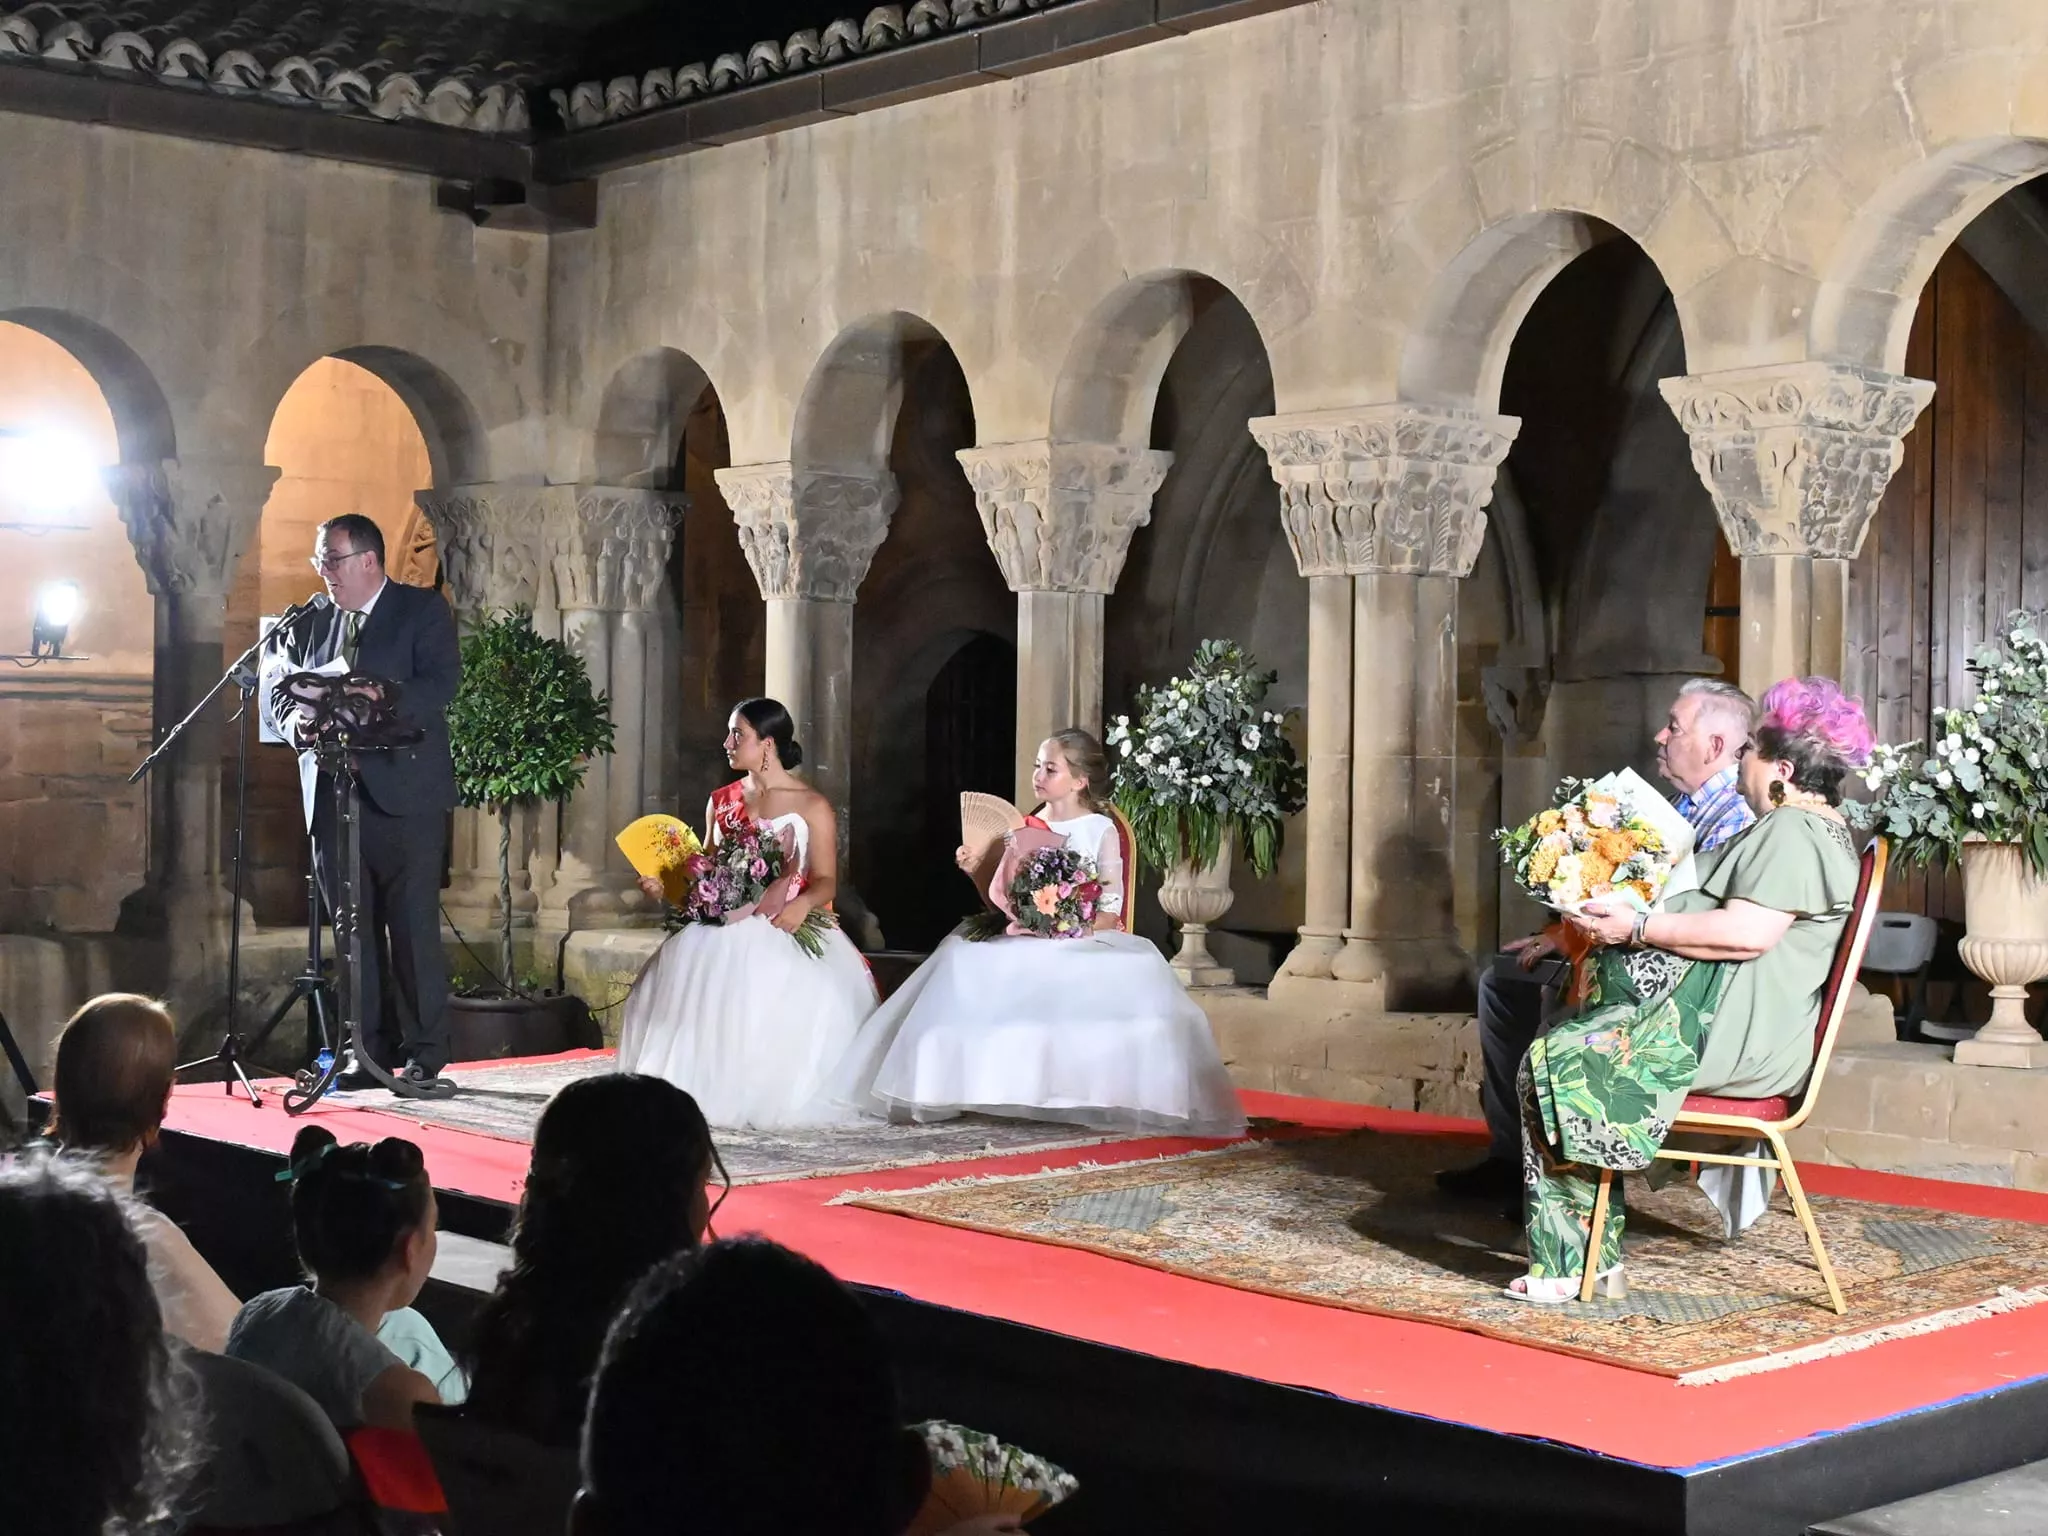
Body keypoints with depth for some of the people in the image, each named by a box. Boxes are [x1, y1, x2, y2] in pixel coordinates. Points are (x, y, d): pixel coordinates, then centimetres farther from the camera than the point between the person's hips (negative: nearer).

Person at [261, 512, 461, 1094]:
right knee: (354, 931, 7)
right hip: (332, 796, 5)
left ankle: (425, 1056, 2)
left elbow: (442, 682, -11)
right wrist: (297, 722, -11)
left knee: (414, 926, -4)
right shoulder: (309, 624, 17)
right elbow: (276, 686, 12)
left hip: (402, 792, -5)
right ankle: (374, 1052, 14)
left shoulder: (423, 610, 1)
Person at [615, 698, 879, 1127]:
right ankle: (715, 1091, -18)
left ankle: (783, 1098, -21)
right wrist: (666, 884, 1)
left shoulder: (812, 807, 2)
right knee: (687, 981, -24)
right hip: (726, 929, 4)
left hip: (787, 929, -4)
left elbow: (826, 880, -2)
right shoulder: (721, 802, 15)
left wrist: (802, 903, -23)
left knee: (811, 992, -32)